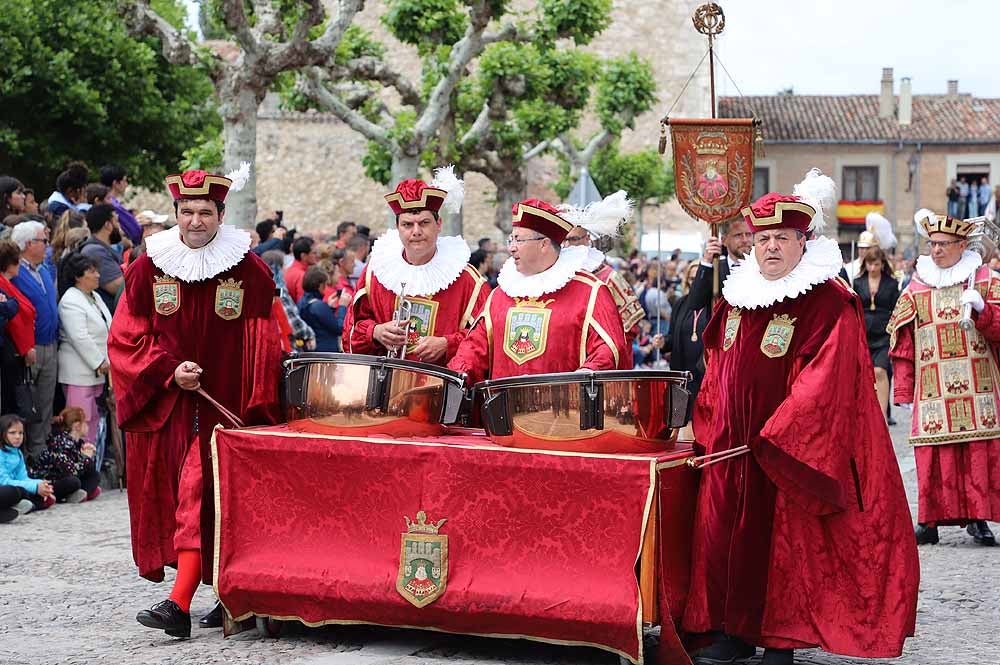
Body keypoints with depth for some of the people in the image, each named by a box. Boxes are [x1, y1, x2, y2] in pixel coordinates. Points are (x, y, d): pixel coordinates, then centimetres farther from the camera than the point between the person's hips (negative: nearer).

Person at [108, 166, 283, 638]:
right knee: (170, 494, 5)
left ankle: (180, 603, -17)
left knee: (199, 494, -12)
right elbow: (126, 337, 4)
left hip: (223, 406, -3)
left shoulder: (249, 272, -2)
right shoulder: (149, 268, 4)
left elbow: (265, 348, -2)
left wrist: (257, 411, -9)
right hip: (164, 402, 3)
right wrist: (169, 371, -11)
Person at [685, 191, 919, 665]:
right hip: (731, 448, 6)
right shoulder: (736, 297, 10)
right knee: (724, 534, 8)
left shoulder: (830, 303, -11)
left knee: (784, 542, -1)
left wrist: (777, 437, -21)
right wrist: (705, 425, 11)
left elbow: (825, 382, -18)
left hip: (790, 445, -6)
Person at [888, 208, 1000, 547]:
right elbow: (902, 341, 9)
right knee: (933, 456, -5)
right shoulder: (917, 287, 11)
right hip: (933, 389, 0)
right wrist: (903, 389, 5)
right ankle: (930, 520, -1)